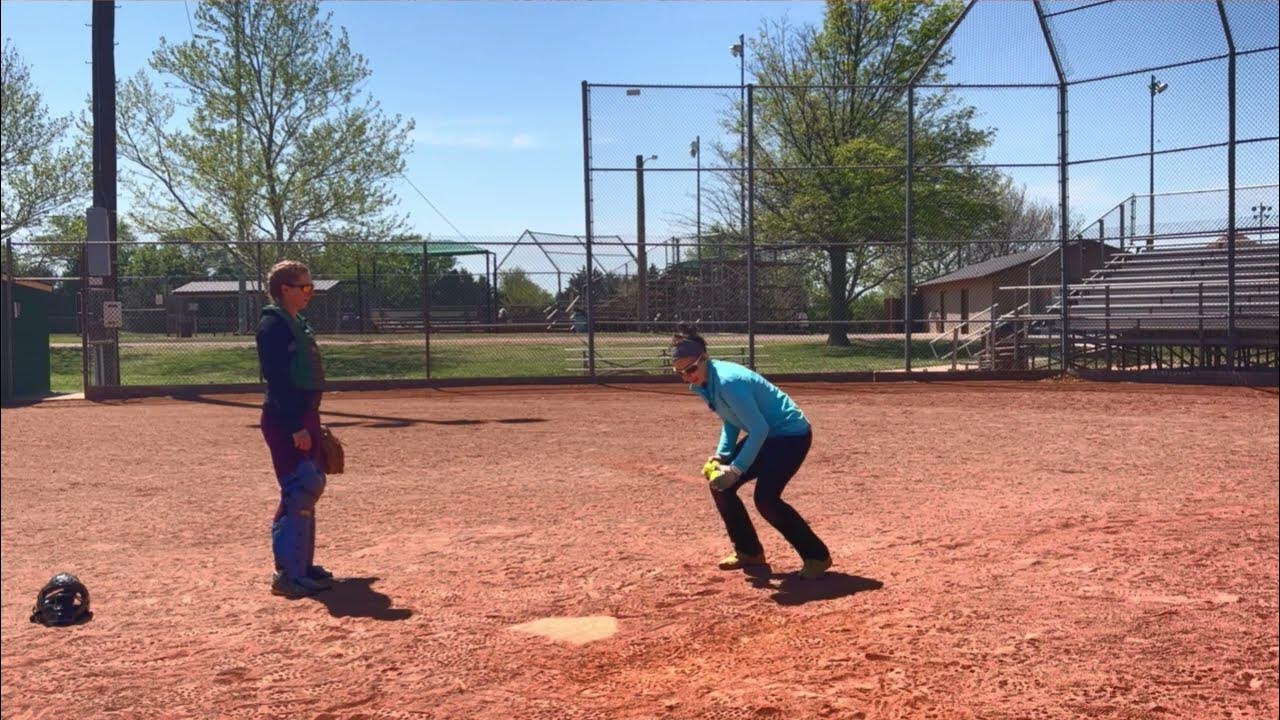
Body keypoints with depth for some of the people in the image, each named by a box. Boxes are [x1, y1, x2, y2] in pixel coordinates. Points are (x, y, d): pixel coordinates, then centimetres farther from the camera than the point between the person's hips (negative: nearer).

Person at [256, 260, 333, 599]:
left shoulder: (300, 324, 16)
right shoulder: (273, 326, -13)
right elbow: (277, 380, -19)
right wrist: (296, 427, -23)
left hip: (305, 417, 10)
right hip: (284, 421, -10)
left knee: (309, 489, 14)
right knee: (300, 492, -10)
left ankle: (303, 565, 24)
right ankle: (288, 575, -6)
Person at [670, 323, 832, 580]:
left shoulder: (728, 382, -29)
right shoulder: (702, 383, -2)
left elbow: (759, 429, -29)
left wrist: (737, 468, -30)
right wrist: (722, 455, -1)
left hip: (792, 434, -10)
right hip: (767, 435, 10)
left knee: (765, 498, -21)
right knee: (721, 485, 5)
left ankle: (817, 556, -6)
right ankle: (749, 551, 19)